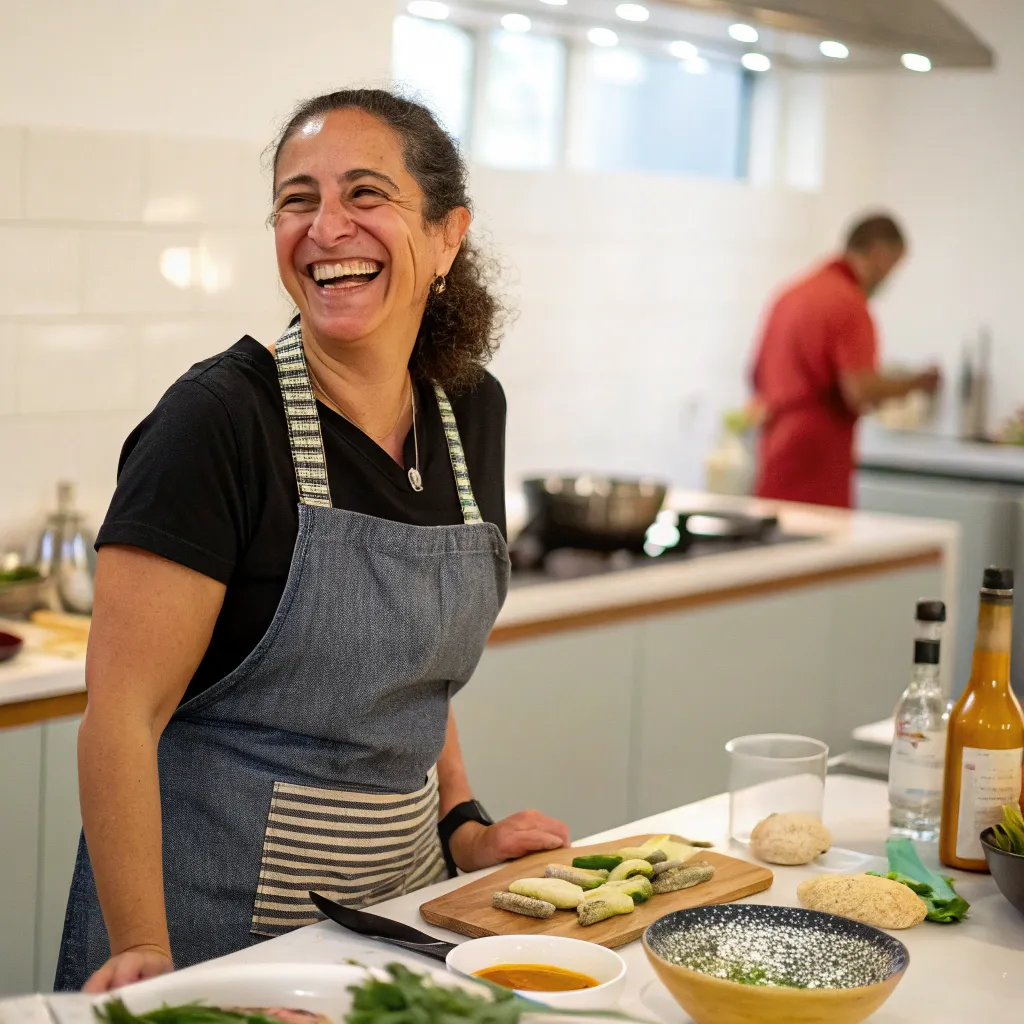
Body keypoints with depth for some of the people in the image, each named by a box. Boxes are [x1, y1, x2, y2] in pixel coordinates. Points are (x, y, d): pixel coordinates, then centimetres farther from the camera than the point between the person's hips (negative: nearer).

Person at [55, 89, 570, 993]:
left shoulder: (470, 411, 2)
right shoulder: (219, 419, -17)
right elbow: (122, 714, -19)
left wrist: (462, 824, 7)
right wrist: (144, 954, -22)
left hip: (398, 899, 6)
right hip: (214, 922, -6)